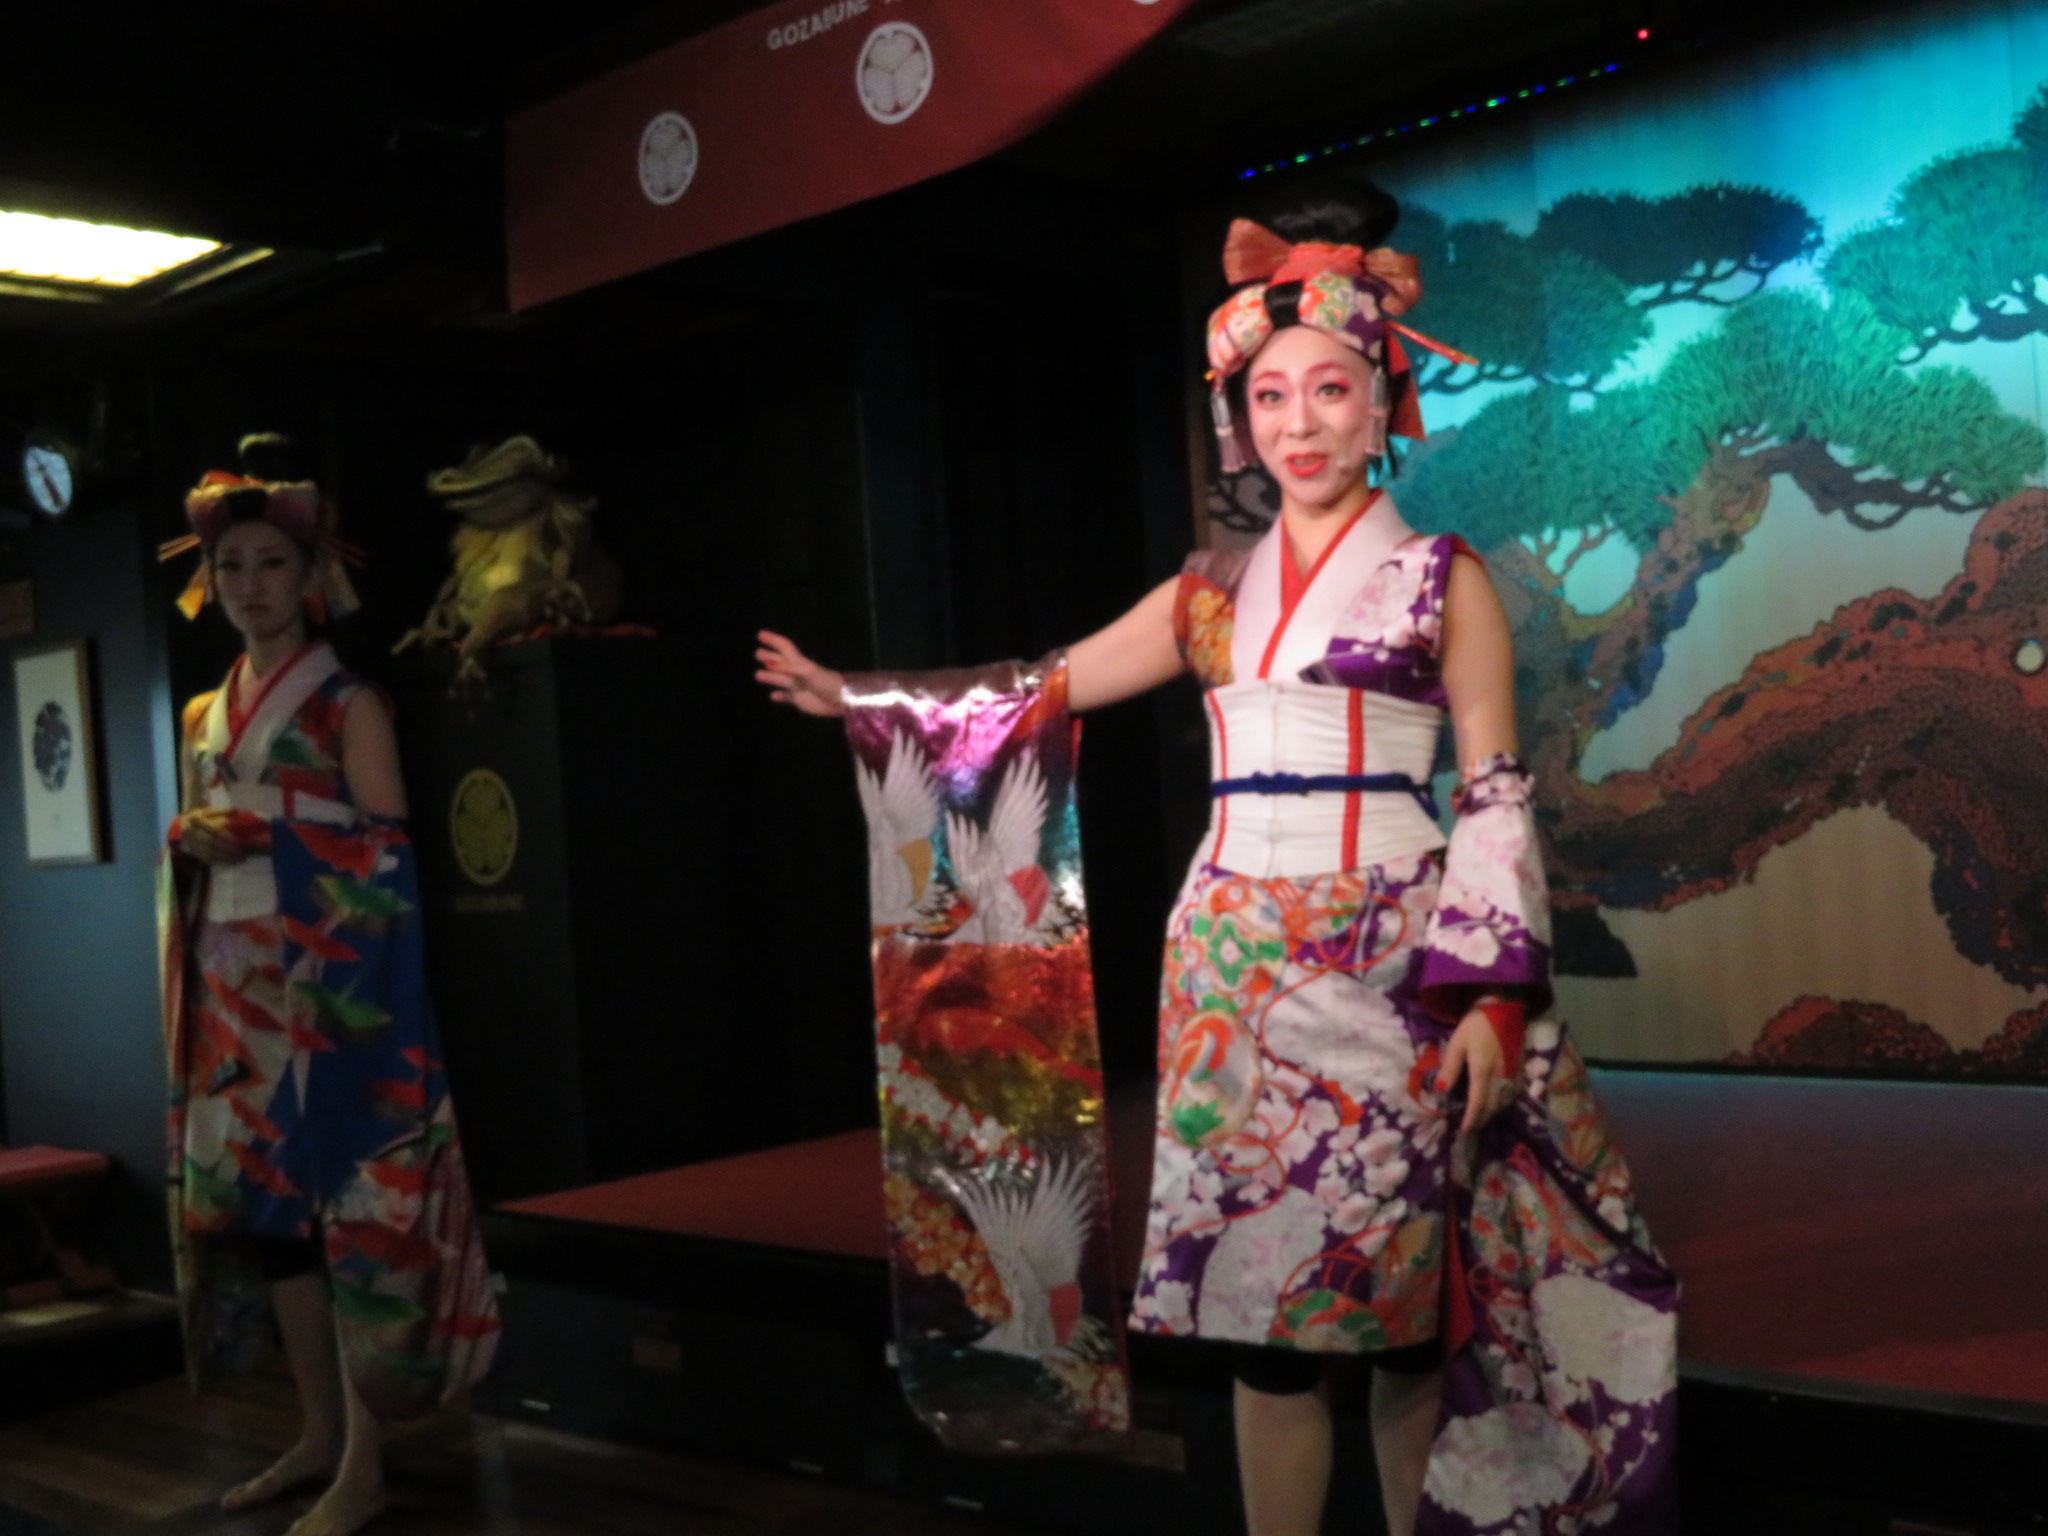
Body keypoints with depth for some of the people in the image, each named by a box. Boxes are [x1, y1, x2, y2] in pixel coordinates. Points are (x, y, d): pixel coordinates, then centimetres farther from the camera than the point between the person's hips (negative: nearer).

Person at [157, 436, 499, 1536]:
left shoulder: (348, 704, -3)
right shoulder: (204, 717, 16)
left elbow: (384, 852, -10)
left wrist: (255, 833, -15)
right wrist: (185, 849, 5)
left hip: (330, 989, -6)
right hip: (237, 997, 7)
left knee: (345, 1201, -7)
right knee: (260, 1199, 8)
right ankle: (319, 1431, 20)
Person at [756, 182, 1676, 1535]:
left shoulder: (1443, 579, 3)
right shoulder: (1214, 592, 13)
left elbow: (1497, 799, -2)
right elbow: (1041, 685, 16)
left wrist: (1491, 995, -11)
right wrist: (856, 696, 14)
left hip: (1391, 964, -3)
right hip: (1238, 965, 3)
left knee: (1398, 1309, 0)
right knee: (1261, 1301, 4)